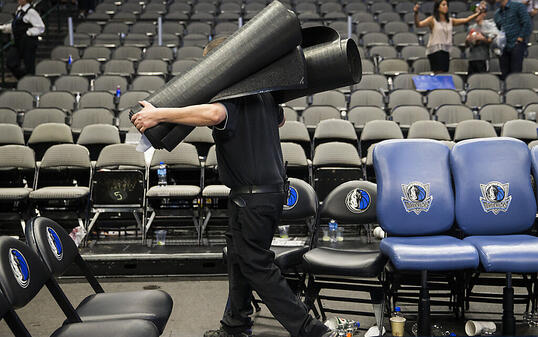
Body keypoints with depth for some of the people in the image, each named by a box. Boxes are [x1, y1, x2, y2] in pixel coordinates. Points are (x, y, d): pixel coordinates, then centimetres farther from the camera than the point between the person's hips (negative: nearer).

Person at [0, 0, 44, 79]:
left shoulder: (31, 12, -14)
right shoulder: (19, 10, 12)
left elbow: (41, 27, -16)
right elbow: (13, 26, 24)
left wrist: (28, 33, -18)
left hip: (28, 44, -9)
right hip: (19, 44, 9)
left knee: (29, 67, -1)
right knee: (11, 63, 6)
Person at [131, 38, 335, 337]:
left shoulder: (228, 96, -19)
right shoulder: (263, 90, 9)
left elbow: (213, 114, -43)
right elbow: (280, 120, 28)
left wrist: (159, 114, -36)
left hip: (252, 196, -10)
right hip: (275, 186, 10)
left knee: (257, 266, 1)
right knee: (239, 257, 21)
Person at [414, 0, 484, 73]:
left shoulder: (450, 21, 14)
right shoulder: (432, 20, -2)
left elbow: (466, 20, 12)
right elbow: (418, 25, -15)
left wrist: (478, 13, 3)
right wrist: (416, 13, -31)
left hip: (446, 51, 6)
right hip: (435, 50, -6)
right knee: (438, 73, -17)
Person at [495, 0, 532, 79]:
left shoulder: (518, 6, 1)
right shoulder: (497, 13, 19)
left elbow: (527, 23, -6)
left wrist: (520, 38, -11)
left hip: (516, 45, -6)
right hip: (503, 48, 6)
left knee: (516, 74, -11)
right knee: (504, 75, 3)